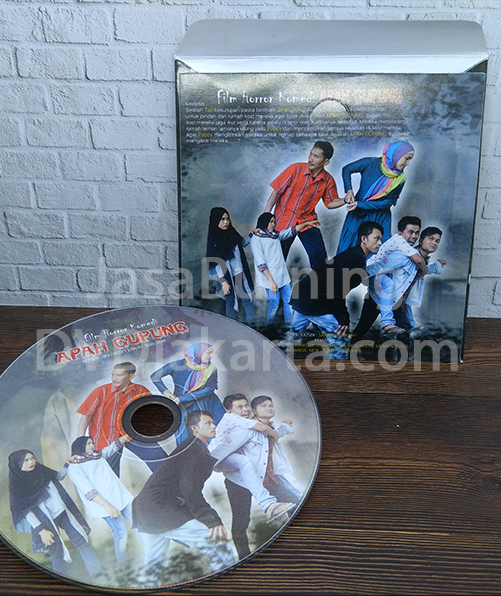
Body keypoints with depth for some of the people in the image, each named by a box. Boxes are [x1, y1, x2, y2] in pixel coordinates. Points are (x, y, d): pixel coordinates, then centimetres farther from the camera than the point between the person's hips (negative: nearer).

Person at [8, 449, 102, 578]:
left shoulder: (41, 471, 2)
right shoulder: (17, 484, -11)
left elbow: (58, 476, 22)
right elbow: (26, 511, -12)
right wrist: (41, 530, -16)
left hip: (63, 512, 4)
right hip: (46, 522, -4)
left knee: (82, 542, 1)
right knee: (56, 553, -1)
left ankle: (97, 572, 11)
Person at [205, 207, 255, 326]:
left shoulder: (231, 232, 4)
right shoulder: (213, 239, -10)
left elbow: (242, 242, 26)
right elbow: (215, 262, -14)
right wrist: (223, 281, -19)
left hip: (240, 274, 5)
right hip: (227, 277, -4)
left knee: (247, 298, 5)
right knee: (230, 301, 3)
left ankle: (252, 324, 15)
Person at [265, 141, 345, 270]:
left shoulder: (328, 180, -6)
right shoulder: (296, 169, -14)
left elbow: (330, 203, 7)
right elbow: (276, 192, -9)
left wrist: (345, 200, -15)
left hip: (307, 221, 2)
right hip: (284, 220, -2)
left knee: (320, 257, -6)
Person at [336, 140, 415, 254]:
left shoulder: (400, 179, -9)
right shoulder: (371, 163, -12)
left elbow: (388, 202, -10)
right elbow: (347, 169, 0)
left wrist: (360, 204, -16)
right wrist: (349, 191, -14)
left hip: (380, 219, 1)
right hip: (358, 215, -1)